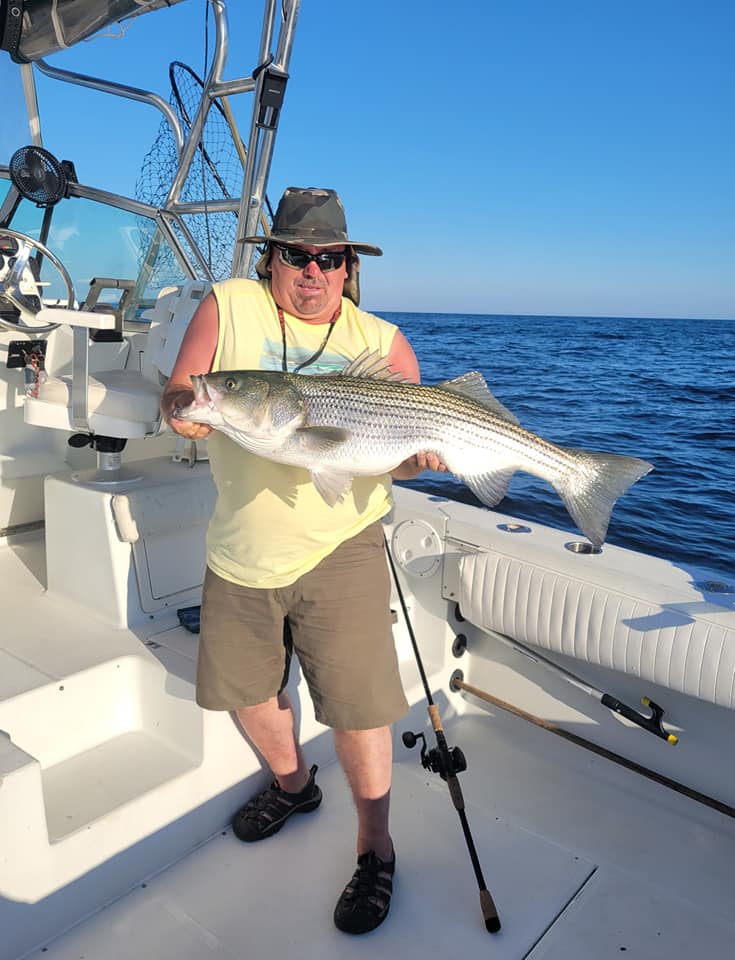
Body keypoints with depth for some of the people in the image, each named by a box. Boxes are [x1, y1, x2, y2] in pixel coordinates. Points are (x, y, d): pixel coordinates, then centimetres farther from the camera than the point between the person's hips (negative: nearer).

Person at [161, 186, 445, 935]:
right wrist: (182, 409, -24)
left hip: (338, 550, -2)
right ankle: (292, 783, 50)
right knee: (246, 688, 20)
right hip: (239, 552, 3)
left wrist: (421, 453, -22)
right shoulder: (229, 305, -1)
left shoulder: (383, 342, -2)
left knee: (357, 708, -1)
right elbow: (176, 394, -1)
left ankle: (374, 849, 26)